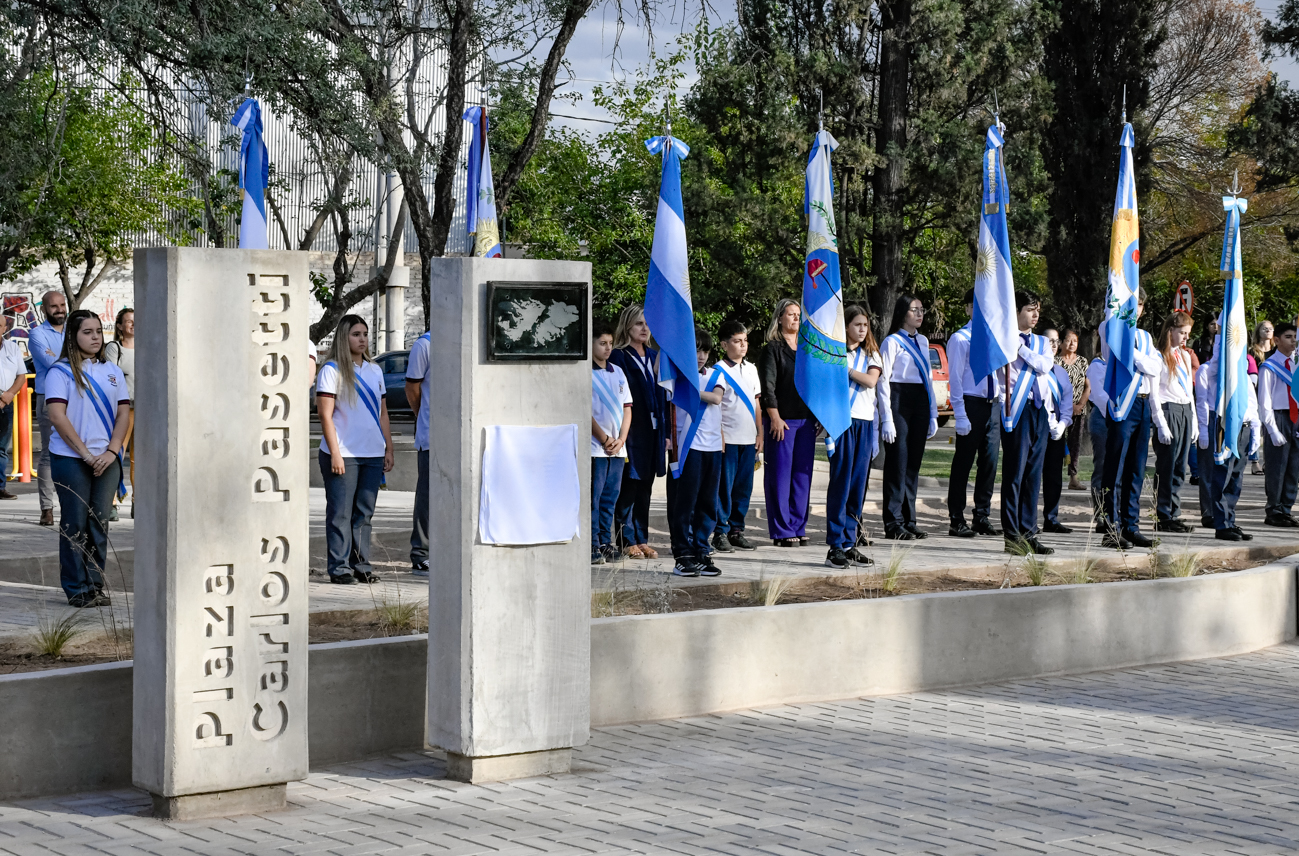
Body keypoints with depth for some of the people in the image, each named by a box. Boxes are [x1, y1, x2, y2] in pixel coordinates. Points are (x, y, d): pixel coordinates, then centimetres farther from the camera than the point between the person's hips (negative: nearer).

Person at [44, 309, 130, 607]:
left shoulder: (112, 372, 12)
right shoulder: (60, 372, -2)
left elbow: (124, 413, 9)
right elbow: (57, 417, -10)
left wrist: (112, 451, -6)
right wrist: (86, 454, -13)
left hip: (107, 460, 4)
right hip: (71, 459, -4)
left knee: (100, 523, 5)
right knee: (75, 524, 0)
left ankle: (96, 586, 11)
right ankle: (77, 589, 5)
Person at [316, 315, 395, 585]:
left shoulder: (375, 370, 15)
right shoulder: (332, 370, -2)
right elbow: (325, 415, -8)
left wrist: (388, 449, 13)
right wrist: (335, 453, -14)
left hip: (373, 455, 5)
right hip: (343, 455, -5)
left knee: (364, 513, 8)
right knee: (340, 513, -3)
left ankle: (361, 565, 13)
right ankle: (339, 568, 0)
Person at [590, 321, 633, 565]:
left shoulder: (617, 372, 15)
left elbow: (627, 408, 14)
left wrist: (621, 439, 0)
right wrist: (604, 439, -11)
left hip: (618, 447, 6)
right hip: (594, 447, -6)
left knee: (610, 497, 9)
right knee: (593, 498, -5)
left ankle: (606, 543, 14)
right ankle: (593, 546, -3)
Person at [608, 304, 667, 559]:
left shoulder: (654, 356, 15)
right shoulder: (619, 357, -5)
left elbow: (662, 394, 15)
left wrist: (665, 431, 10)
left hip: (653, 430, 6)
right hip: (631, 431, -6)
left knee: (644, 489, 10)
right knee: (628, 487, -2)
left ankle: (642, 540, 16)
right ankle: (627, 541, 3)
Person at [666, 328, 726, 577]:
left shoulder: (716, 375, 14)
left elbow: (716, 398, -4)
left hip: (713, 446, 4)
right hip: (687, 446, -4)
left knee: (707, 504, 6)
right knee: (684, 502, -5)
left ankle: (701, 553, 14)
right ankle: (683, 556, 0)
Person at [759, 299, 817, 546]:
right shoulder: (773, 349, -2)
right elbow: (768, 385, -8)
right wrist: (775, 418, -14)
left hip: (806, 420, 6)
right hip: (782, 421, -6)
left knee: (803, 475, 7)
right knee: (780, 475, -4)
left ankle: (798, 528, 13)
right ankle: (782, 531, -1)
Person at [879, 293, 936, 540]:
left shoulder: (922, 341, 16)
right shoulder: (892, 342, -5)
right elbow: (883, 381, -9)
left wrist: (933, 414, 15)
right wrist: (886, 419, -15)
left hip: (920, 402, 7)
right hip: (898, 400, -7)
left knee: (913, 464, 8)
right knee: (897, 463, -6)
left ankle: (909, 520, 13)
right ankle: (894, 524, -4)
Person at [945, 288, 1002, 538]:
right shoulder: (959, 339, -5)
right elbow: (955, 379, -8)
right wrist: (961, 415, -14)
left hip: (993, 405, 6)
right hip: (972, 403, -6)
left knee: (990, 462, 8)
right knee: (963, 463, -2)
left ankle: (983, 517, 16)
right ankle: (957, 520, 2)